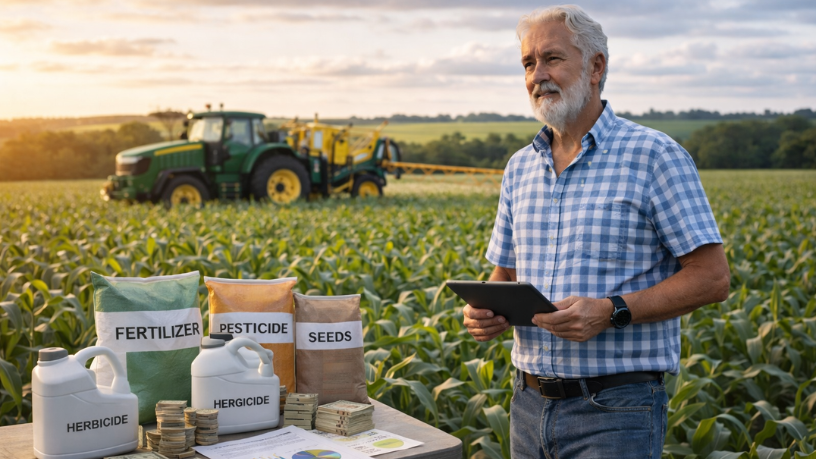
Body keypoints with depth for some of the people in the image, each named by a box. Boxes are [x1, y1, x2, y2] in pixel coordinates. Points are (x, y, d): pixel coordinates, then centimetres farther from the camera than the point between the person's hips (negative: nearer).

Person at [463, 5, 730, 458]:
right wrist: (486, 311, -4)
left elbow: (713, 278, -10)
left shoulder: (655, 156, -7)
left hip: (616, 409, -5)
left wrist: (611, 312, -20)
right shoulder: (520, 168, 11)